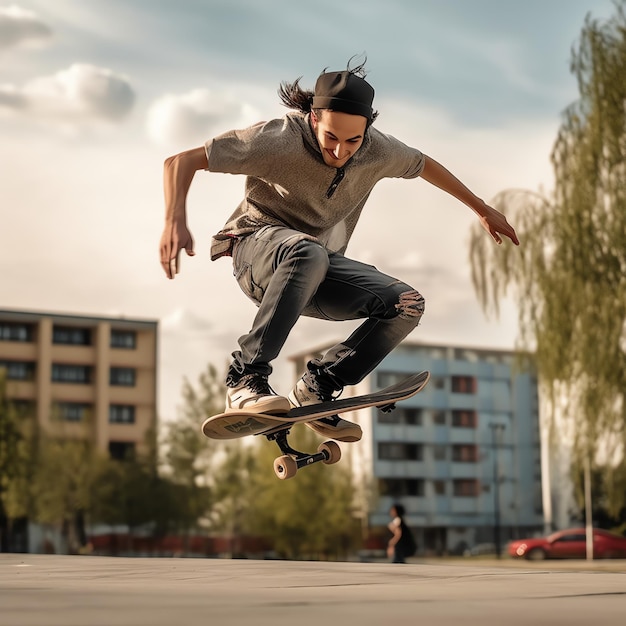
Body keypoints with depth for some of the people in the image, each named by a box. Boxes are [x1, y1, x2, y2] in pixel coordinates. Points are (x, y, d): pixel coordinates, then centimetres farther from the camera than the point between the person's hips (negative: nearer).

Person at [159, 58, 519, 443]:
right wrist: (176, 220, -40)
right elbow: (181, 161, -22)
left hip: (322, 267, 6)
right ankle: (246, 377, -33)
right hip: (259, 246, -5)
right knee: (307, 253, -40)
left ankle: (318, 388, -4)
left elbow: (425, 165, 16)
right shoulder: (281, 140, -23)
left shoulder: (377, 150, -8)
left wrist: (482, 209, 26)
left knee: (407, 304, -14)